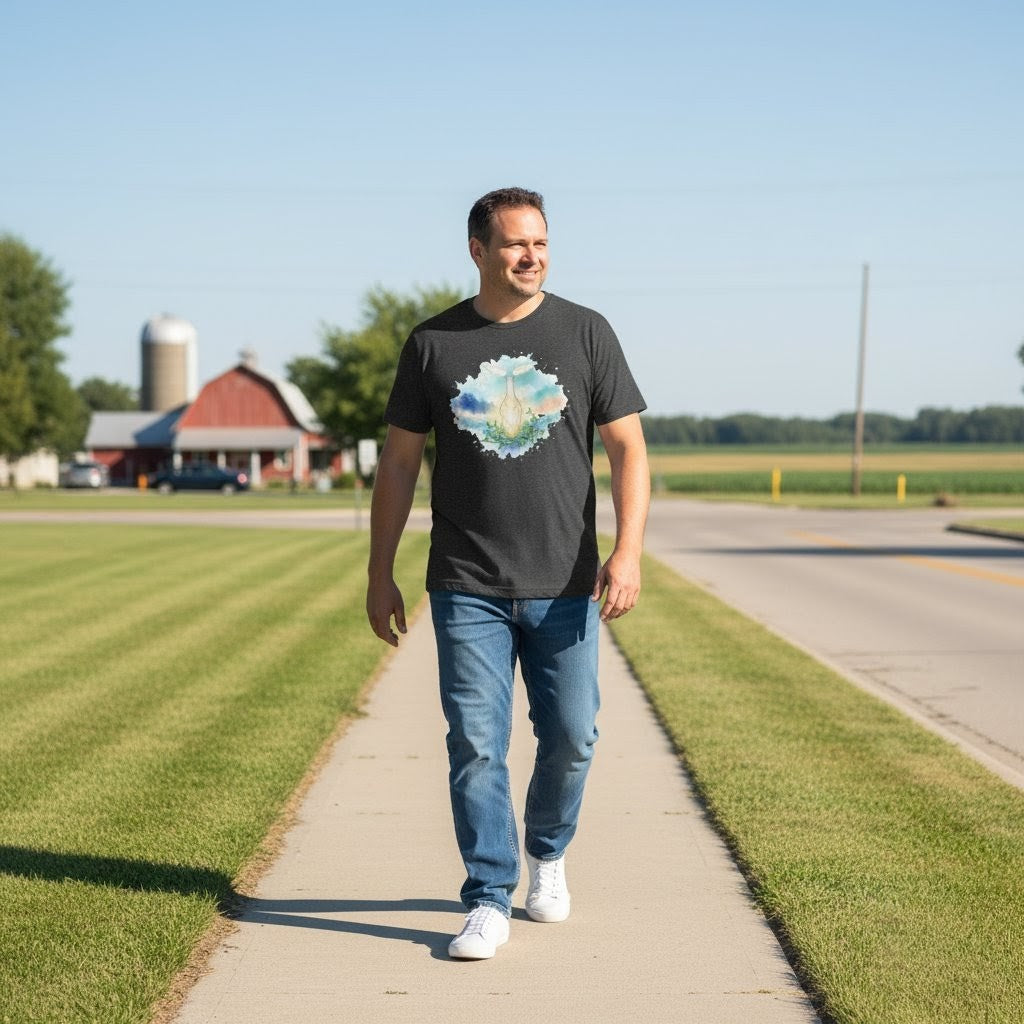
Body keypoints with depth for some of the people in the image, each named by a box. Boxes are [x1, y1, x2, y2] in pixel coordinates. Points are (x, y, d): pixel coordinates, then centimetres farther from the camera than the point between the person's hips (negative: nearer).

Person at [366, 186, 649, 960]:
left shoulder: (585, 333, 2)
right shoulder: (434, 344, 3)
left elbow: (628, 449, -1)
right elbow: (399, 464, 8)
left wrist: (628, 551, -14)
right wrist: (381, 575, 5)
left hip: (563, 586, 0)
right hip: (467, 590, 0)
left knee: (571, 736, 6)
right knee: (476, 744, -2)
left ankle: (548, 854, 33)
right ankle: (489, 902, 7)